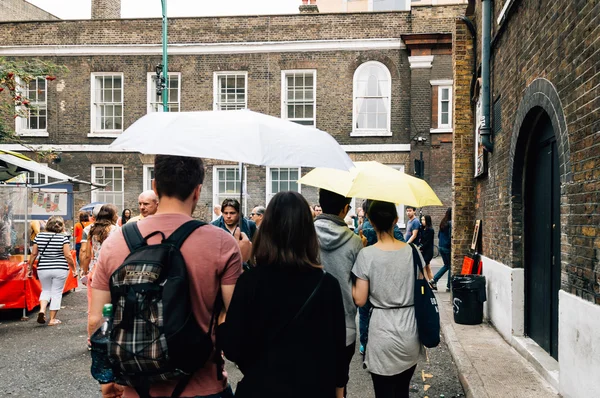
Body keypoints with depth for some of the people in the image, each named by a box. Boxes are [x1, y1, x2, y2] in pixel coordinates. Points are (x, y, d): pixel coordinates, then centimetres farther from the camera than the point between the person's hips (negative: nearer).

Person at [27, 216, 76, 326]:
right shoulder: (63, 237, -9)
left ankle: (42, 310, -1)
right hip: (60, 269, -3)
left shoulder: (39, 236, 0)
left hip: (43, 269, 3)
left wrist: (30, 267, 14)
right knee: (56, 293, 8)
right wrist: (73, 268, 0)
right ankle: (52, 319, 11)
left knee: (46, 290, 22)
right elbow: (67, 256, -11)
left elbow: (33, 254, 3)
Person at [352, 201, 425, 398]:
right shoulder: (412, 251, -2)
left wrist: (351, 279, 5)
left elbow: (360, 300, -9)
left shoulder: (366, 255, -13)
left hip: (383, 333, -4)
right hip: (410, 333, 4)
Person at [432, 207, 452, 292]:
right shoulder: (451, 223, -16)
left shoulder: (443, 223, 8)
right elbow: (451, 236, -21)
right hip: (448, 248, -8)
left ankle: (434, 280, 11)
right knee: (450, 266, 6)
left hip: (441, 247, 8)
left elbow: (439, 235, 14)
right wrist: (452, 246, -11)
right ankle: (449, 286, 10)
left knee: (446, 265, 20)